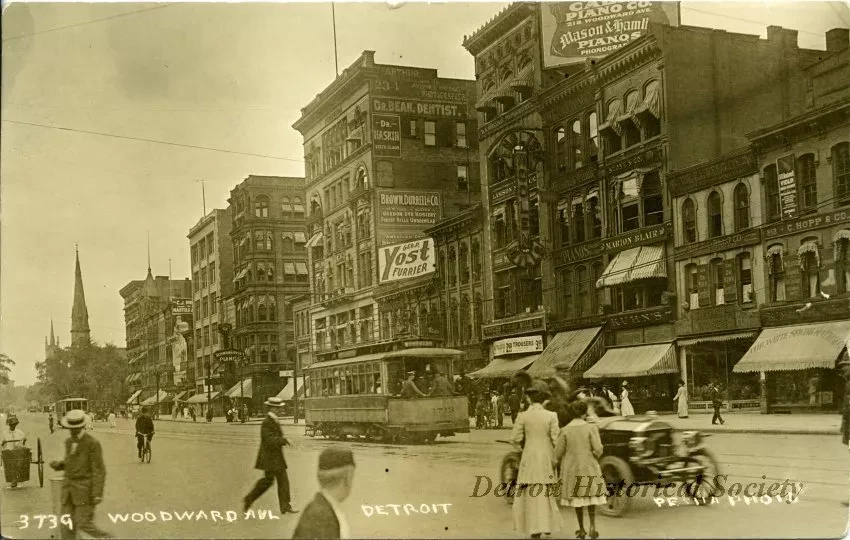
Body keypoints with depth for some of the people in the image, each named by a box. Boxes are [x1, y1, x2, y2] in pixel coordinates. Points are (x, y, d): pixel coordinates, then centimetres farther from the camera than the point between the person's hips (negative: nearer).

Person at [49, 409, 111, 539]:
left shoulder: (93, 443, -14)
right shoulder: (69, 442, 10)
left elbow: (99, 470, -15)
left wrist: (98, 493, -21)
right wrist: (57, 465, 1)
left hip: (86, 489, -7)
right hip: (69, 488, 7)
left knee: (84, 525, -8)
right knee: (67, 524, 3)